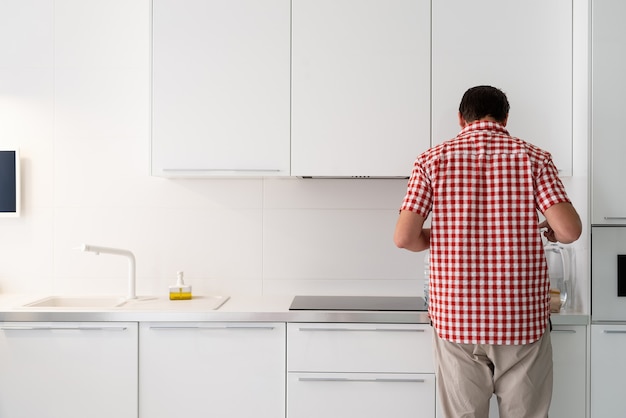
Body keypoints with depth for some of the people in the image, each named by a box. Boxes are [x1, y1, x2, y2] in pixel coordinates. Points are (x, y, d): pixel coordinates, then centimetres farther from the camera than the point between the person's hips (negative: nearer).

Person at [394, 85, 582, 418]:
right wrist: (546, 232, 11)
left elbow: (404, 237, -7)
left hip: (455, 317, 1)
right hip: (522, 318, 0)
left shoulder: (433, 160, 0)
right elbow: (570, 230, -11)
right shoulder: (533, 157, -1)